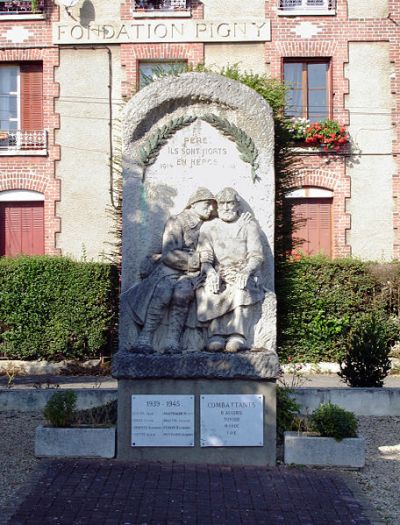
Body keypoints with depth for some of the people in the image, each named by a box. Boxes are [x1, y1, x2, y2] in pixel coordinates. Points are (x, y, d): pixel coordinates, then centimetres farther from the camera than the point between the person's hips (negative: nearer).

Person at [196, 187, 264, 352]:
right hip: (218, 276, 1)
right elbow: (204, 256, 1)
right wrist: (211, 272, -22)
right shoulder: (208, 227, 16)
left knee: (241, 289, -37)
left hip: (243, 276, -1)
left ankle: (238, 336, -42)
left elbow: (256, 256, 0)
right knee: (207, 288, -33)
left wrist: (245, 272, -22)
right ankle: (215, 335, -37)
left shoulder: (249, 226, 12)